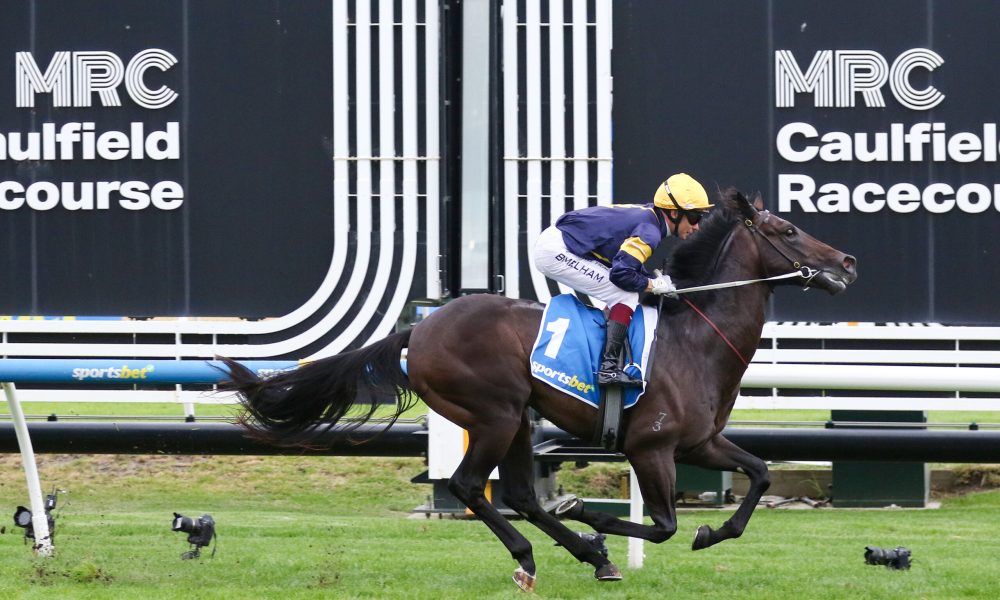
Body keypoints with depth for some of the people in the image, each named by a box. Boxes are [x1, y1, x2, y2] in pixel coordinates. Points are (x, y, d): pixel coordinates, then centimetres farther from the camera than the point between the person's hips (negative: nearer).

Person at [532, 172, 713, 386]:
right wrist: (655, 285, -9)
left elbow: (627, 262, 19)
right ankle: (609, 367, -20)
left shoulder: (645, 215, 11)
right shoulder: (650, 231, -17)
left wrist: (655, 279, 6)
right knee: (626, 295, -11)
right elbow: (621, 273, -24)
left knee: (624, 294, 18)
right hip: (555, 252, -10)